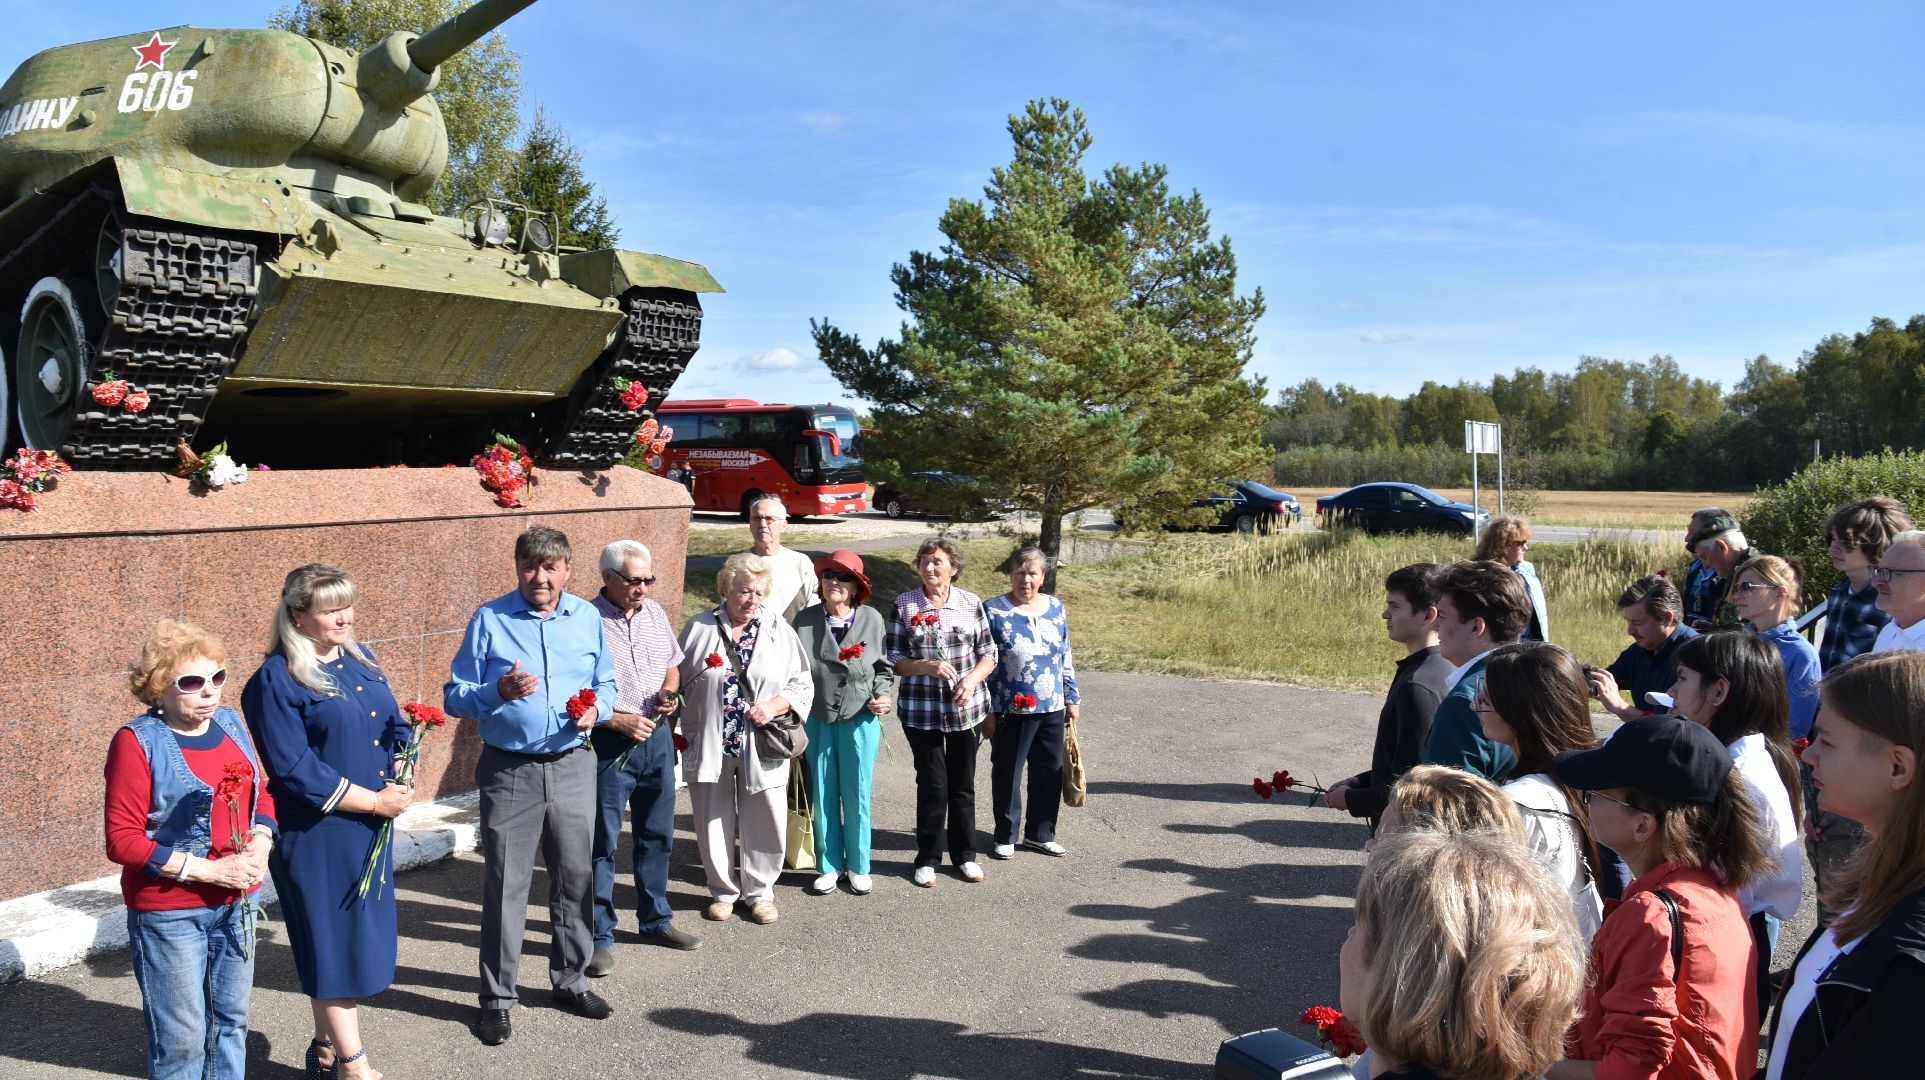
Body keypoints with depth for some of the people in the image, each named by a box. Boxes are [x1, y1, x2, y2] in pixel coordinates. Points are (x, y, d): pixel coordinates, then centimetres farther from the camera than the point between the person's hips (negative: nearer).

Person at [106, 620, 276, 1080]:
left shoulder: (229, 723, 4)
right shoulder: (137, 742, -14)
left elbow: (261, 793, 15)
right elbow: (122, 840, -16)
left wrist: (261, 844, -6)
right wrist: (207, 871, -20)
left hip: (237, 903, 6)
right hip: (169, 913, -6)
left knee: (231, 1021, 17)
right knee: (182, 1038, 3)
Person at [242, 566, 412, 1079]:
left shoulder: (360, 658, 10)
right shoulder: (275, 681, -13)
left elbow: (394, 724, 13)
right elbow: (294, 769, -17)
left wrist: (400, 784, -6)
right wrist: (372, 800, -15)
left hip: (372, 826, 7)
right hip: (318, 834, -7)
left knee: (360, 936, 14)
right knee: (333, 943, 2)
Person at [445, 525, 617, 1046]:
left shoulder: (587, 618, 7)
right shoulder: (489, 620, -3)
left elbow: (606, 684, 15)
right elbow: (455, 695, -4)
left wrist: (596, 708, -8)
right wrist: (498, 692, -24)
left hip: (573, 766, 3)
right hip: (509, 770, -3)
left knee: (575, 879, 12)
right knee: (505, 887, 1)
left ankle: (571, 979, 29)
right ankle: (497, 998, 13)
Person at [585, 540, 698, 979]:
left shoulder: (655, 613, 7)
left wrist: (669, 692, 0)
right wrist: (619, 721, -19)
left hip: (658, 737, 7)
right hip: (610, 741, -6)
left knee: (657, 834, 17)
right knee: (602, 841, 2)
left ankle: (655, 920, 32)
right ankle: (600, 936, 12)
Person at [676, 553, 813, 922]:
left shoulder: (780, 632, 5)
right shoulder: (698, 628, 4)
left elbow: (803, 684, 5)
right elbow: (678, 683, 10)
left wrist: (775, 706, -13)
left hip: (761, 747, 0)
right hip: (708, 745, 0)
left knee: (764, 822, 5)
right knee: (713, 821, 9)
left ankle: (759, 892, 23)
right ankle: (723, 891, 26)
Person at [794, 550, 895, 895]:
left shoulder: (872, 619, -4)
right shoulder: (805, 620, -3)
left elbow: (884, 667, 8)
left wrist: (883, 695, -10)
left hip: (860, 719, -1)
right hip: (817, 720, 1)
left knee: (857, 795, 7)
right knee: (823, 795, 9)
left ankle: (858, 866, 21)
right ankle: (829, 865, 23)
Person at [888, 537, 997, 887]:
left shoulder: (970, 603, 2)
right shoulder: (904, 605, -1)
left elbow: (988, 654, 5)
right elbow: (893, 659, -1)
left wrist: (973, 679, -14)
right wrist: (926, 666, -19)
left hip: (966, 709, 2)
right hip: (921, 710, -1)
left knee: (963, 784, 10)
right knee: (932, 785, 2)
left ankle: (965, 854, 24)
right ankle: (927, 858, 16)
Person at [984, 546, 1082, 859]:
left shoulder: (1055, 607, 6)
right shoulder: (993, 610, -7)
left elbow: (1066, 659, 14)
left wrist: (1073, 700, 12)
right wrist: (988, 710, -10)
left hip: (1052, 709, 4)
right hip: (1011, 711, -4)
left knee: (1050, 772, 10)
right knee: (1007, 774, 6)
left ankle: (1040, 834, 26)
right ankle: (1005, 837, 21)